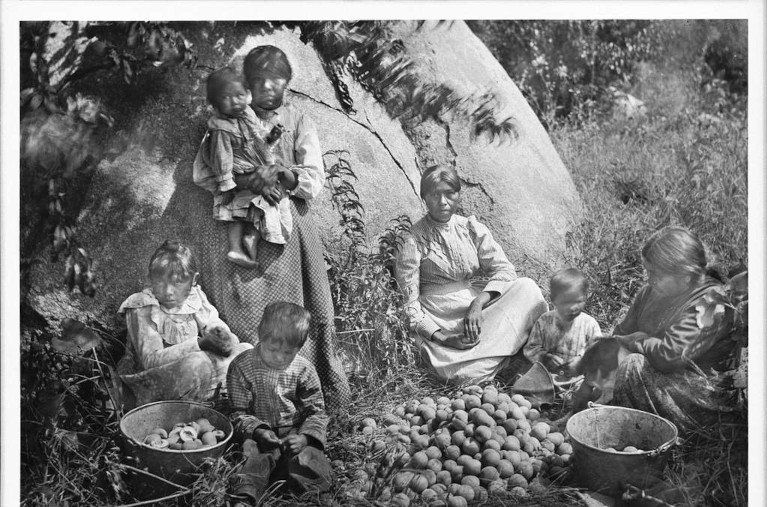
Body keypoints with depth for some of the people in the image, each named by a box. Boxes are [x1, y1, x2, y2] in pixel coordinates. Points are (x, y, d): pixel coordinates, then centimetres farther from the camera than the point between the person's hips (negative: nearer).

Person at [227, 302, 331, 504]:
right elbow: (237, 413, -4)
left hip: (295, 433, 2)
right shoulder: (241, 367, -6)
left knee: (309, 456, -25)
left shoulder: (304, 370, -2)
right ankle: (245, 496, -43)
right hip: (258, 433, -2)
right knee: (254, 456, -31)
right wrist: (257, 431, -22)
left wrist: (305, 437, -18)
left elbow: (316, 411, 2)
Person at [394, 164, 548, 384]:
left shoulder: (472, 229, 6)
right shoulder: (414, 240, -6)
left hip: (479, 306, 4)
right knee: (465, 374, -31)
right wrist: (441, 338, -21)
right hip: (439, 322, -4)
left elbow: (504, 269, -2)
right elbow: (407, 302, -9)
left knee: (527, 287, -20)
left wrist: (478, 303, -20)